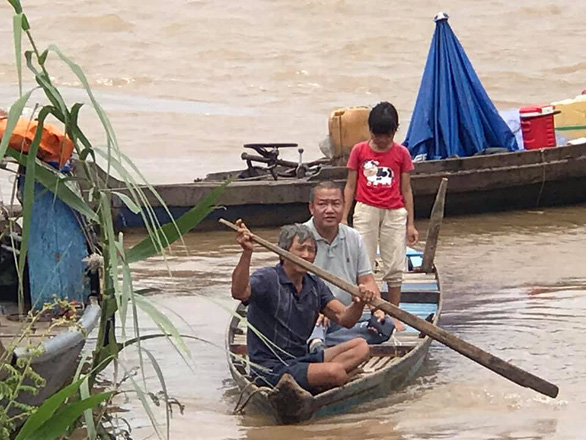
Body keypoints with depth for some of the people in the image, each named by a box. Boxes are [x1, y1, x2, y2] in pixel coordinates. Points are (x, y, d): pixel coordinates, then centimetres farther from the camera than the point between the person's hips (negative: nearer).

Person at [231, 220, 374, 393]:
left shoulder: (314, 286, 13)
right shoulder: (267, 279, -10)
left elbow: (344, 319, 5)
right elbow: (239, 293, -32)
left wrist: (359, 303, -19)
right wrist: (247, 253, -47)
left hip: (301, 359, 9)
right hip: (272, 370, -9)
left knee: (360, 347, -6)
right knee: (336, 372, -29)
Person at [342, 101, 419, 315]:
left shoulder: (401, 154, 4)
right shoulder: (359, 151, 3)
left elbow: (406, 190, 7)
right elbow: (350, 186, 7)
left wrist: (410, 224, 6)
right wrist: (343, 218, 3)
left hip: (395, 213, 1)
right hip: (366, 211, -1)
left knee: (395, 267, 3)